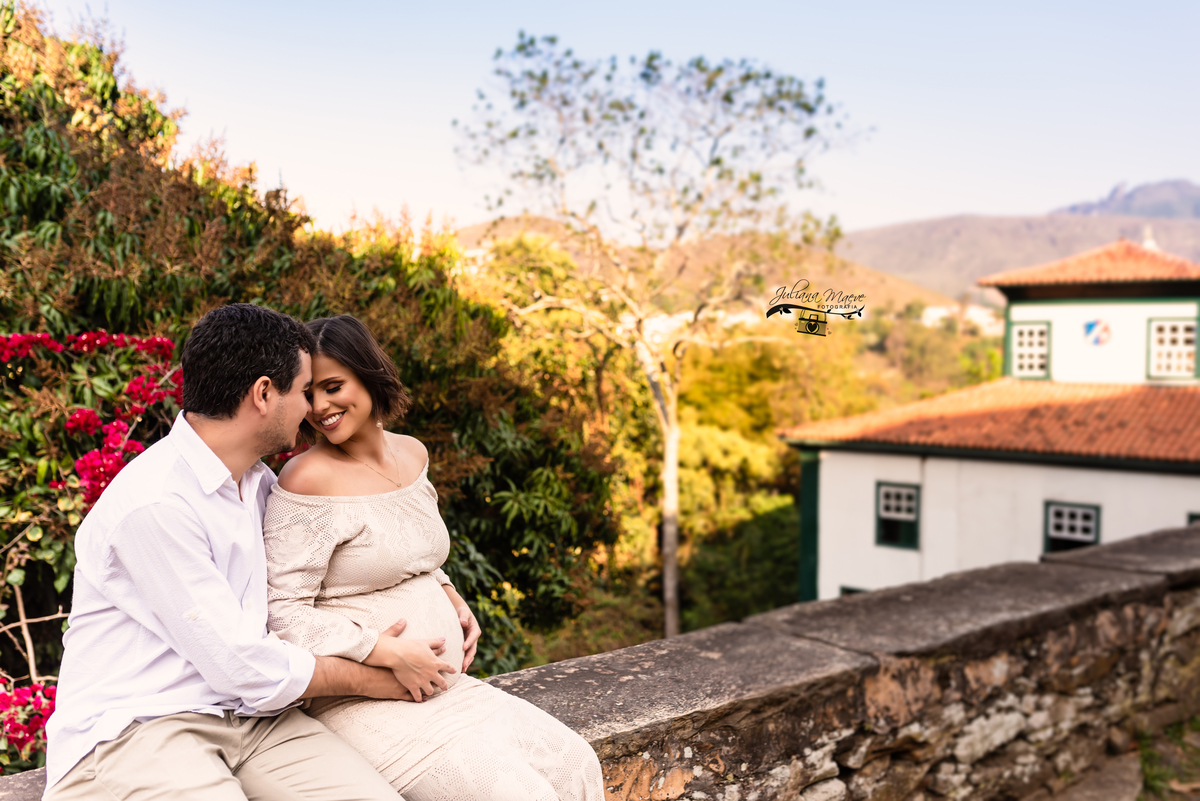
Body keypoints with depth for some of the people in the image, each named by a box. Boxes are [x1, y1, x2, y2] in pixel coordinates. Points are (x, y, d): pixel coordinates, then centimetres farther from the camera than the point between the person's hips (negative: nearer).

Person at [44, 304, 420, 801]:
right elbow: (241, 666, -17)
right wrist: (371, 679, -4)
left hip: (245, 714, 6)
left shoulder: (257, 481, 10)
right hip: (133, 731, -6)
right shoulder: (155, 502, -19)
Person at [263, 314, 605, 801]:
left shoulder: (412, 454, 8)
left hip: (446, 684, 8)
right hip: (363, 701, -7)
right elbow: (284, 614, -15)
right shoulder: (308, 479, -15)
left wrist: (452, 599, 5)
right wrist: (391, 655, -20)